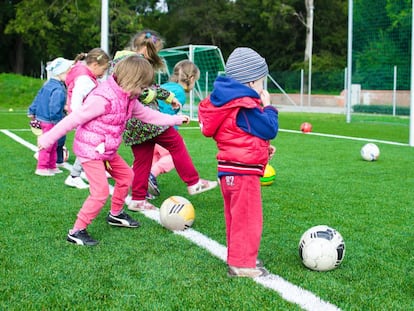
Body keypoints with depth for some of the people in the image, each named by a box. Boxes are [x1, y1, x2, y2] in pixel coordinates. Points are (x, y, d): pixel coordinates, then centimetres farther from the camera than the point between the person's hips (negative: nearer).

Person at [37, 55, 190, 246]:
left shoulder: (129, 99, 3)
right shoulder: (103, 98, -26)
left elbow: (147, 115, 19)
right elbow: (74, 119, -23)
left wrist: (174, 120, 22)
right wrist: (49, 138, -19)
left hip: (107, 150, 10)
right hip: (90, 150, -9)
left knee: (125, 175, 20)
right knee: (101, 191, -14)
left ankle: (116, 214, 40)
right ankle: (77, 231, -4)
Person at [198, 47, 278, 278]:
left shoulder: (229, 102, 12)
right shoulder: (246, 107, -20)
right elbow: (270, 129, -15)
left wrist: (263, 147, 15)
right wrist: (268, 107, 0)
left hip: (229, 169, 10)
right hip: (243, 171, -10)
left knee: (237, 217, 19)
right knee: (248, 219, -3)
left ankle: (239, 257, 31)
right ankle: (243, 264, 3)